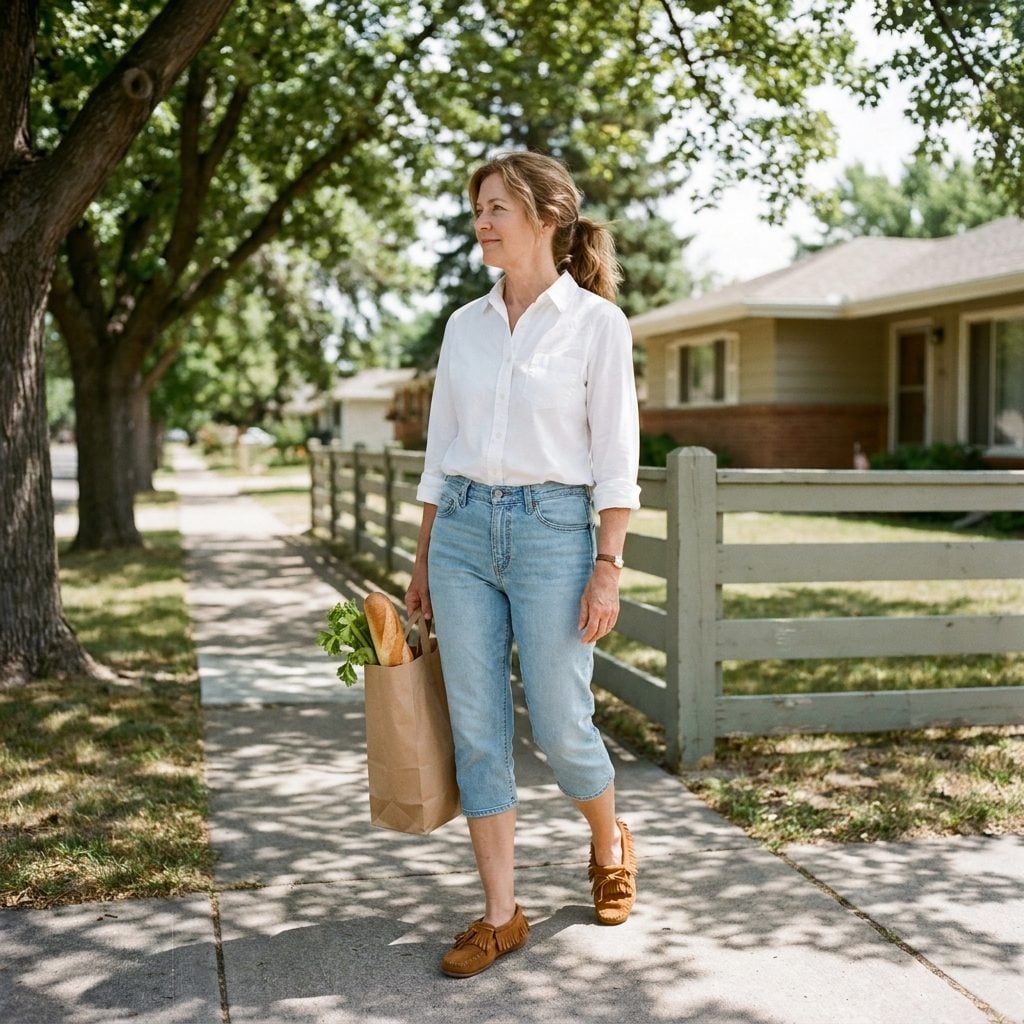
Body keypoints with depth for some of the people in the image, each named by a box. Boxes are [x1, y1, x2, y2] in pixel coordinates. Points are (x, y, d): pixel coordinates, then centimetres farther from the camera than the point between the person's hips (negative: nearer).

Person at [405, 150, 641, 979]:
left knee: (562, 728, 1)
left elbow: (615, 456, -6)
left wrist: (609, 567, -11)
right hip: (463, 531, 5)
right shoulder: (466, 325, 10)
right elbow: (441, 449, 13)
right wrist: (423, 561, 12)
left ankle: (610, 848, 32)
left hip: (551, 529, -5)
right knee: (477, 728, 4)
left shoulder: (597, 321, -4)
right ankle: (501, 914, 15)